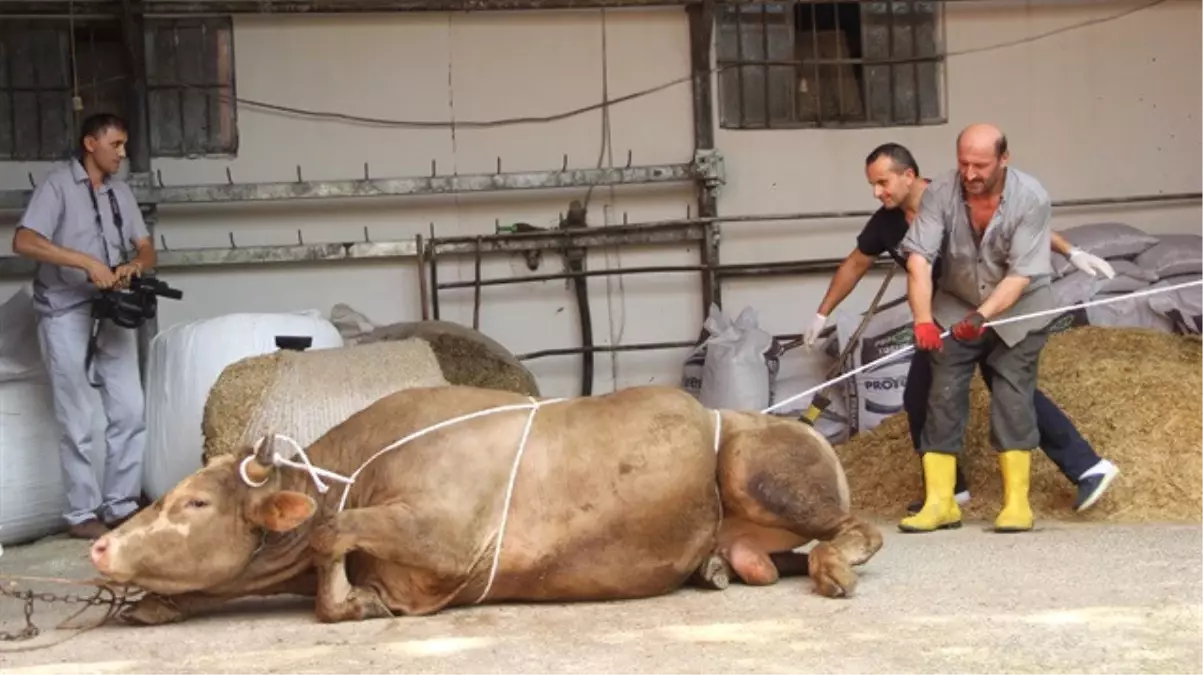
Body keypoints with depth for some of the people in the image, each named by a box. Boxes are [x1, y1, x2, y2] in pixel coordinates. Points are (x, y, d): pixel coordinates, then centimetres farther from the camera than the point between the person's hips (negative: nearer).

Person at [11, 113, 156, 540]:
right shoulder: (59, 184, -4)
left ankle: (121, 505, 13)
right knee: (77, 422, -2)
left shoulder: (120, 191, 14)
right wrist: (86, 261, -22)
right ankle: (82, 514, 6)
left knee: (130, 411, 3)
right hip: (66, 312, -6)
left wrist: (133, 265, -8)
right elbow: (24, 242, -16)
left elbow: (146, 249, 16)